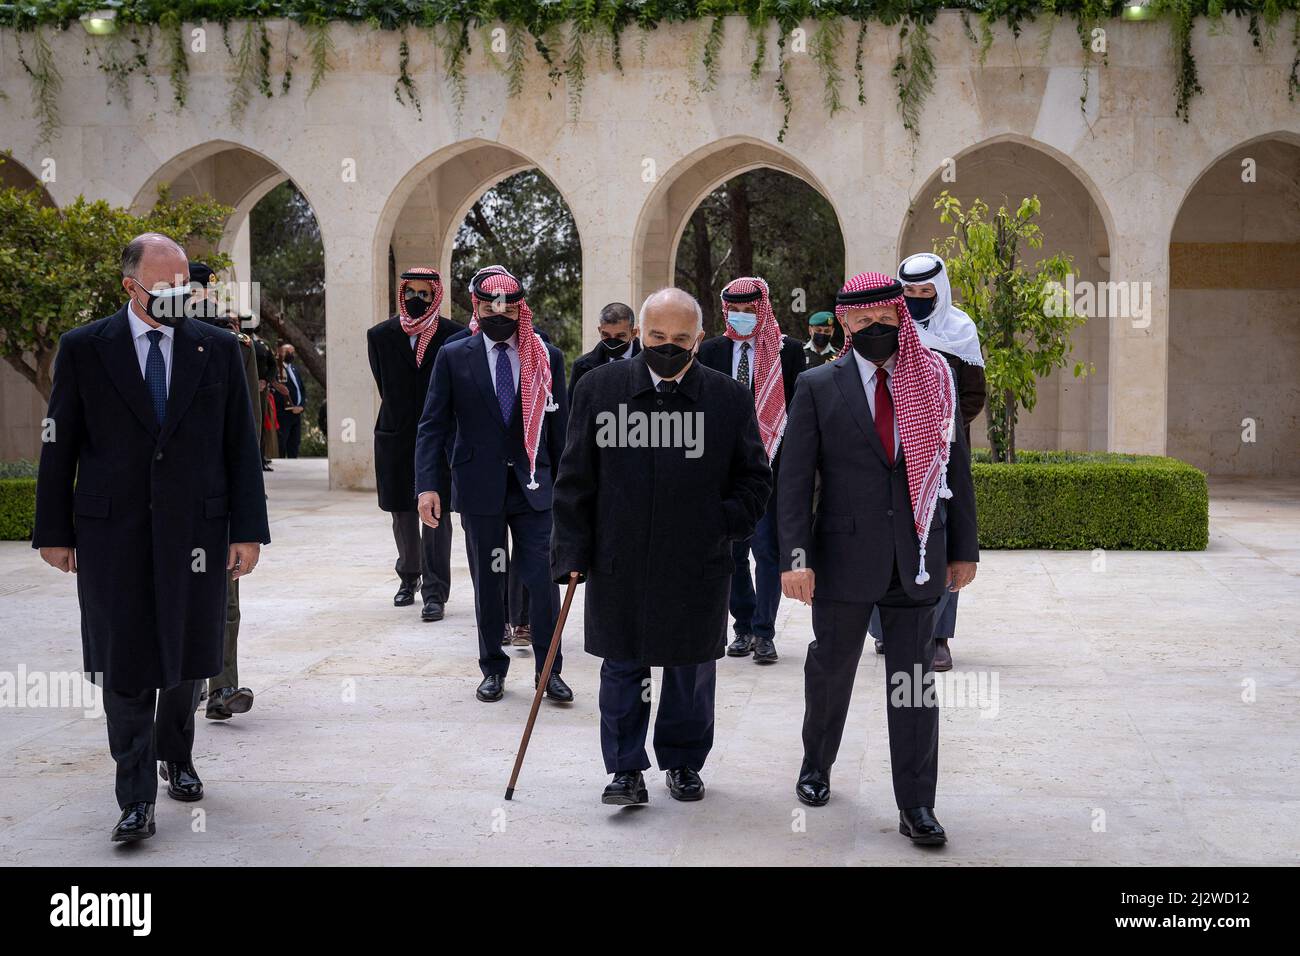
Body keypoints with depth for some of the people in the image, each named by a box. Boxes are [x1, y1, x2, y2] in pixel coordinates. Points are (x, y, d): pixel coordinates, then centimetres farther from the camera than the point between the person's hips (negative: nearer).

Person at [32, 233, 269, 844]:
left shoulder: (218, 350, 4)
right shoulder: (84, 349, 1)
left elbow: (241, 447, 4)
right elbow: (60, 446, 4)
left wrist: (248, 531, 0)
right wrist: (54, 531, 2)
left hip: (195, 530, 2)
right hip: (112, 531, -1)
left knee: (186, 657, 12)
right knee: (124, 667, 0)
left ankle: (176, 758, 36)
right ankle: (136, 799, 8)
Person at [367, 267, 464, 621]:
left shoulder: (454, 335, -4)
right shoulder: (380, 335, 4)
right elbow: (384, 384, 12)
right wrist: (404, 419, 13)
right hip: (395, 438, 3)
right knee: (402, 512, 14)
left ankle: (434, 592, -5)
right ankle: (409, 577, 33)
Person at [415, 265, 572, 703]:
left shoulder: (547, 357, 4)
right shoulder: (453, 357, 1)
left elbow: (560, 426, 6)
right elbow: (433, 425, -1)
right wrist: (428, 484, -11)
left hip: (533, 486, 0)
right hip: (479, 488, 0)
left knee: (543, 580, -2)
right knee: (487, 584, 10)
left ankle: (549, 671, 11)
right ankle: (493, 669, 24)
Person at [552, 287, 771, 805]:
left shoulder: (730, 398, -1)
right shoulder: (600, 387, 0)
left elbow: (754, 477, 7)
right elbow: (575, 477, 2)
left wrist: (724, 524, -7)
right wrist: (573, 550, -3)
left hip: (697, 565, 1)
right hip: (617, 562, 0)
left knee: (691, 668, 13)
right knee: (622, 667, 7)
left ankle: (683, 762, 31)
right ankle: (626, 768, 19)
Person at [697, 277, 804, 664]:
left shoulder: (788, 349, -1)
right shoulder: (711, 350, 8)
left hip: (771, 464, -3)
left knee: (767, 550, -5)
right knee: (731, 552, 9)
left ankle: (764, 633, 2)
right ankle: (744, 628, 20)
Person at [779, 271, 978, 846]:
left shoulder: (934, 381, 4)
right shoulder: (818, 387, -1)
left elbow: (956, 469, 7)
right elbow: (795, 478, -4)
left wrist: (963, 549, 6)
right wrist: (795, 557, -11)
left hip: (917, 557, 1)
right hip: (844, 556, -1)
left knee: (914, 680, 4)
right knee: (831, 669, 14)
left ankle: (916, 806, 11)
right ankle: (816, 766, 38)